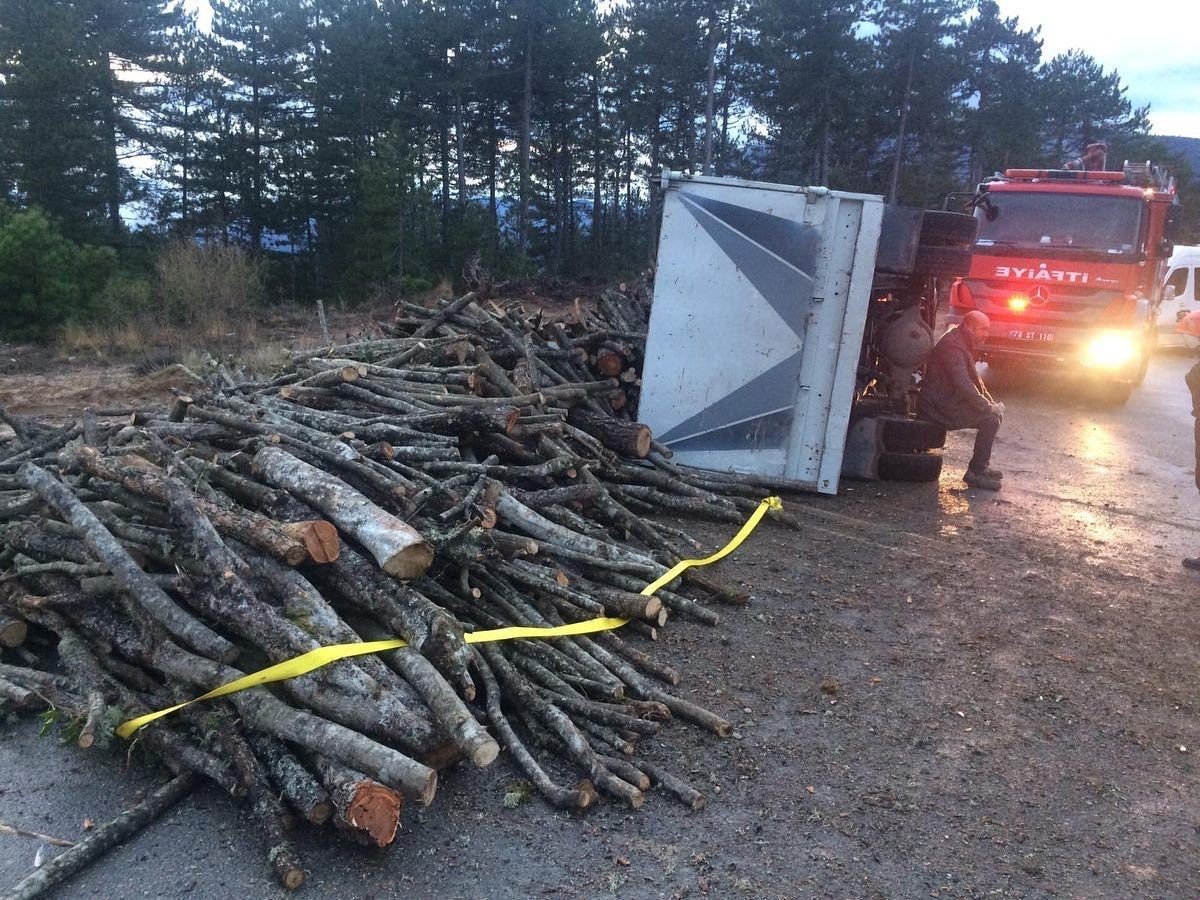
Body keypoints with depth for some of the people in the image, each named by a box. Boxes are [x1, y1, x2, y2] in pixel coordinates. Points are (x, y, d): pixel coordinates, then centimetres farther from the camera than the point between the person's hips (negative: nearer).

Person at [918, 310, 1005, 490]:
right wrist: (988, 406, -17)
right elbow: (964, 385, -27)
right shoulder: (952, 346, -20)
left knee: (995, 411, 11)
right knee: (991, 417, -17)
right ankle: (976, 472, -10)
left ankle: (982, 466, 17)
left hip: (949, 401, 11)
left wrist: (990, 402, 9)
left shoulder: (963, 344, 15)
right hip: (939, 407, -11)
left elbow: (975, 380, 23)